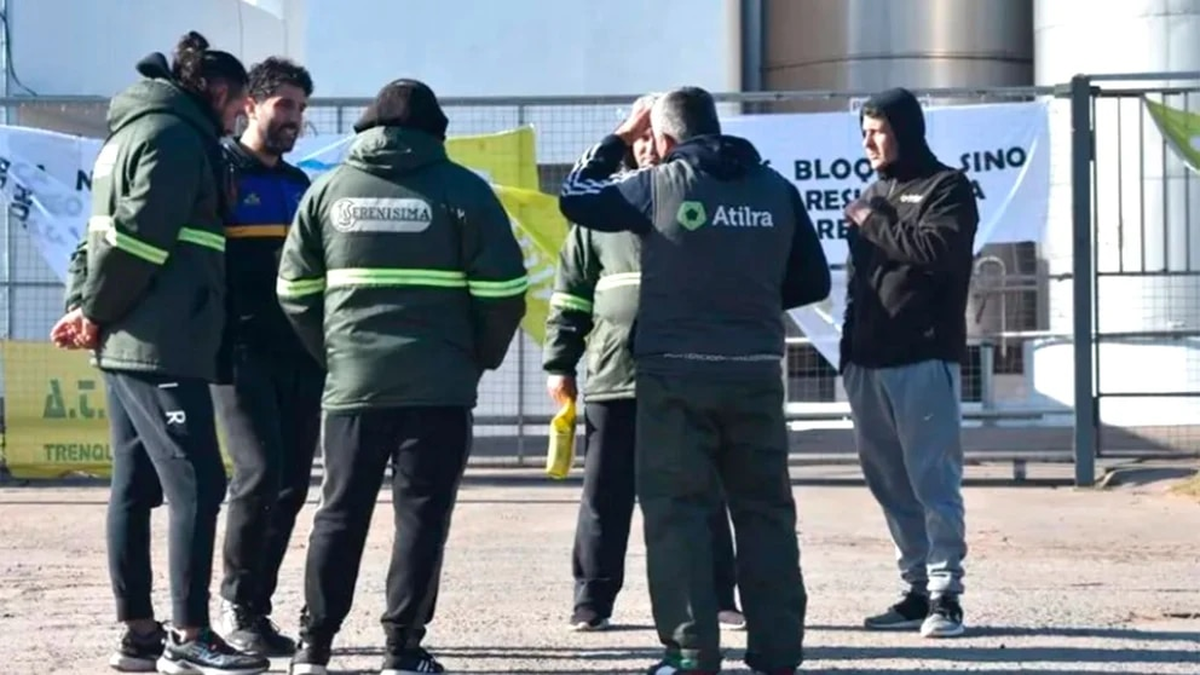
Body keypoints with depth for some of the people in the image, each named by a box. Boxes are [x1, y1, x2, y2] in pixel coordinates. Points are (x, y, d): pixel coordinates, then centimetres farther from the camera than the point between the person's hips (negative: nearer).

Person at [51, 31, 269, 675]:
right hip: (163, 348, -10)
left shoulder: (131, 133, 21)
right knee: (197, 484, -9)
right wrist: (96, 313, -7)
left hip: (126, 347, 10)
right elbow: (138, 239, -18)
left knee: (134, 487, 10)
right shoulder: (175, 138, -11)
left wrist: (83, 305, 7)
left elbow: (102, 234, 19)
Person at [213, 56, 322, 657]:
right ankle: (238, 605, -1)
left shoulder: (299, 185, 18)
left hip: (299, 354, 7)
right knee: (260, 473, -15)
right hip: (241, 351, -6)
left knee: (291, 483, 5)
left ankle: (257, 606, 13)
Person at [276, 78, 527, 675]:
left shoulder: (328, 189, 8)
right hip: (439, 386, -3)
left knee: (340, 513, 11)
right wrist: (480, 357, 9)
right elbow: (503, 292, -5)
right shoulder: (462, 190, -2)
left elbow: (296, 289, 9)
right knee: (421, 515, 3)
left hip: (352, 381, 3)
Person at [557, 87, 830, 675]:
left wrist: (620, 138, 18)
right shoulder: (776, 189, 6)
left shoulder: (658, 184, -4)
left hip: (676, 372, -3)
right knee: (765, 511, 10)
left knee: (676, 511, 2)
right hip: (757, 372, 3)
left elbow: (574, 197, 10)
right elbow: (812, 281, 12)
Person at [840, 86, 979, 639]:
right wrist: (850, 350, 15)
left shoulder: (946, 188, -1)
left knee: (933, 480, -8)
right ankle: (918, 588, 14)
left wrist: (875, 223, -9)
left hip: (924, 357, -7)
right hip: (869, 359, 7)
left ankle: (945, 593, -7)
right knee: (889, 483, 8)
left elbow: (937, 250, -19)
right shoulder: (873, 194, 20)